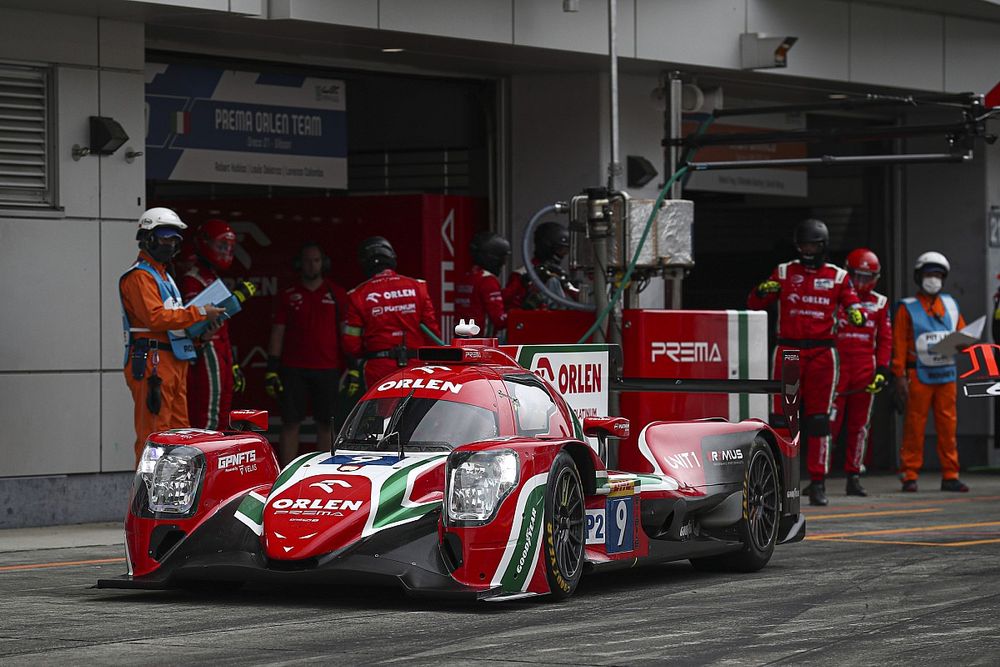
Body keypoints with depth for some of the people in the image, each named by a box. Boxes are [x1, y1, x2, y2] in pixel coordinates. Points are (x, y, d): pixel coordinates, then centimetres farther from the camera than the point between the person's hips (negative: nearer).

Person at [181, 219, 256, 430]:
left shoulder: (212, 279, 23)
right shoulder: (192, 280, -9)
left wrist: (233, 365, 26)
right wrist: (237, 297, -22)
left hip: (221, 359, 10)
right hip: (206, 356, -10)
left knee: (220, 421, 10)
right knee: (206, 420, -13)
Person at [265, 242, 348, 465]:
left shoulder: (337, 294, 9)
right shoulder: (288, 296, 9)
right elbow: (277, 334, 8)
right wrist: (271, 370, 0)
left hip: (328, 369, 0)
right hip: (293, 369, 0)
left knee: (326, 424, 2)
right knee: (291, 423, -1)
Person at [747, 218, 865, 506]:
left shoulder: (837, 276, 8)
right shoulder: (784, 272, 9)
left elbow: (851, 304, 4)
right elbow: (754, 304, 8)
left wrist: (857, 314, -20)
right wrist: (763, 290, -14)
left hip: (821, 353, 0)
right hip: (788, 350, 0)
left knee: (819, 420, 0)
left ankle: (818, 482, 2)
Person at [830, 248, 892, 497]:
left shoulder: (879, 303, 12)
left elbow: (885, 339, 12)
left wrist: (882, 370, 2)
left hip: (865, 371, 3)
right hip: (837, 368, -3)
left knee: (859, 426, 6)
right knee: (830, 423, -7)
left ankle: (853, 477, 11)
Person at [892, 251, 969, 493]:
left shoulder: (950, 305, 17)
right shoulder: (907, 308, 3)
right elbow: (899, 344, -1)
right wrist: (900, 375, -9)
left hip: (946, 373, 4)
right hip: (919, 375, -4)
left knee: (948, 425, 3)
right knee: (914, 426, -4)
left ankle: (950, 475, 7)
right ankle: (910, 476, -1)